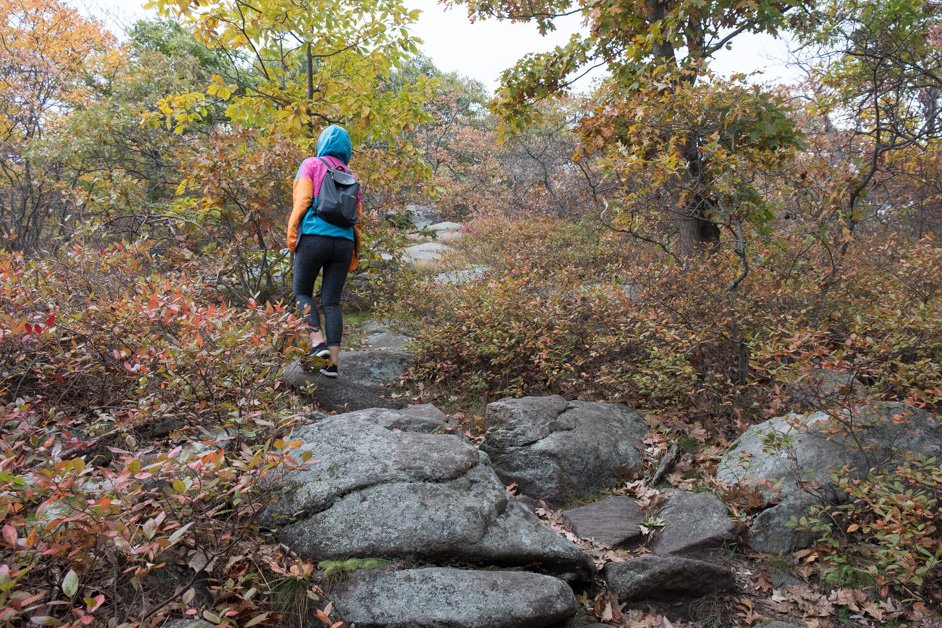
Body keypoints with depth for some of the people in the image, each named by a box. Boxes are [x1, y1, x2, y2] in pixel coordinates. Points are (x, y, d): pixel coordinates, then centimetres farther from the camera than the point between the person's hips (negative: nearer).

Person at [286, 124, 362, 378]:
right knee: (332, 301, 6)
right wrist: (354, 255, 17)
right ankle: (332, 361, 1)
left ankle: (318, 340, -8)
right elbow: (357, 217, 14)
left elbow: (302, 201, -6)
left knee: (302, 292, 13)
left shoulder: (312, 164, 6)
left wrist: (292, 235, -3)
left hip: (314, 237, -3)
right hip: (343, 241, 4)